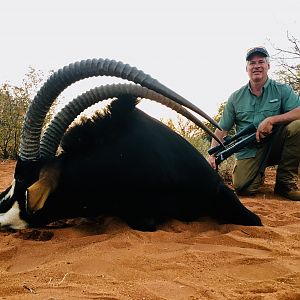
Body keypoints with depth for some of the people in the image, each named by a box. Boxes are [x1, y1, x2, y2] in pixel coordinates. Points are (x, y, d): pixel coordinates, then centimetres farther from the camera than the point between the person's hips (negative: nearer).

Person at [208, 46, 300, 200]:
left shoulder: (282, 90, 2)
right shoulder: (236, 98, 6)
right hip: (248, 151, 0)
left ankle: (285, 182, -12)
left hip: (274, 146, 0)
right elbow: (221, 130, 6)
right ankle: (259, 172, 15)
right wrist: (212, 155, -7)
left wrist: (272, 120, -24)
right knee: (243, 187, -25)